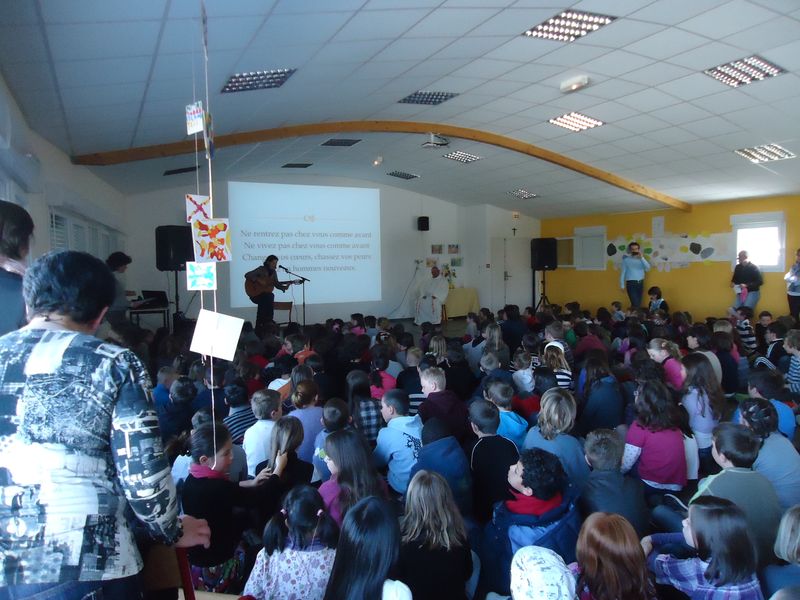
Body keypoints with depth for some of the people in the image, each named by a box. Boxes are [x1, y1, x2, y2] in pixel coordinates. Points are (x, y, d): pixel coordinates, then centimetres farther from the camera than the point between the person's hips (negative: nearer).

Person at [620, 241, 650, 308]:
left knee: (638, 303, 10)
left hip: (640, 283, 5)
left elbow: (648, 268, -7)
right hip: (631, 283, -5)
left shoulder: (641, 259, 8)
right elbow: (623, 272, 0)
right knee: (635, 304, -12)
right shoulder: (626, 259, -2)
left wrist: (642, 258, -14)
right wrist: (622, 285, -3)